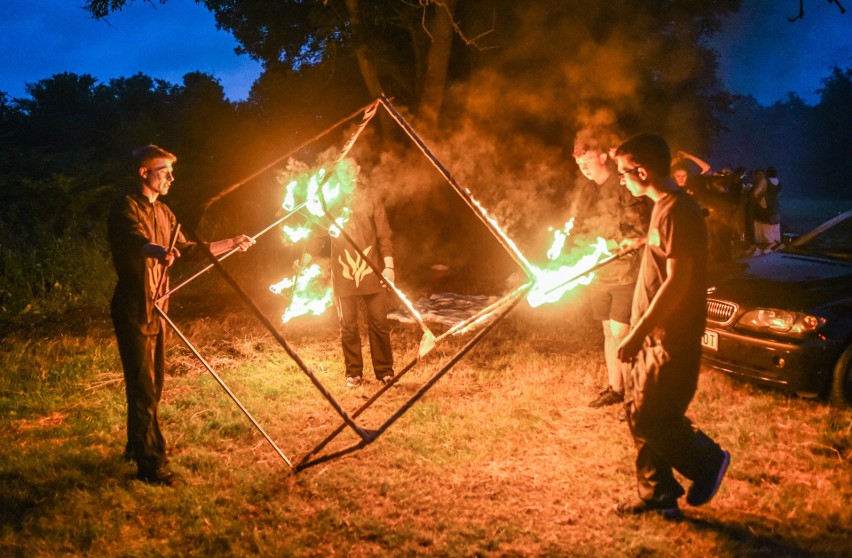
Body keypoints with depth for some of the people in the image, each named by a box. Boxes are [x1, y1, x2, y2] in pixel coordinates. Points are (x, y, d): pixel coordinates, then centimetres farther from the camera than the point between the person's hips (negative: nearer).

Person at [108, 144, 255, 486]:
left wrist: (230, 244, 18)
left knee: (154, 383, 15)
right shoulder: (126, 208, -13)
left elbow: (186, 248, 21)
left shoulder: (163, 212, 15)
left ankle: (138, 446, 31)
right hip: (134, 310, -9)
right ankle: (150, 464, -1)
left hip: (156, 309, 9)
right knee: (143, 387, -7)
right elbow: (136, 240, -33)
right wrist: (158, 251, -55)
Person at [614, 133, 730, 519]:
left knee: (651, 420, -5)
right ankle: (657, 495, 23)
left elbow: (677, 282, -23)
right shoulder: (663, 207, 13)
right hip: (655, 337, 10)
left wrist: (637, 334, -22)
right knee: (638, 415, 12)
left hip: (672, 342, -10)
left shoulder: (677, 212, -17)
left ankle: (708, 459, 18)